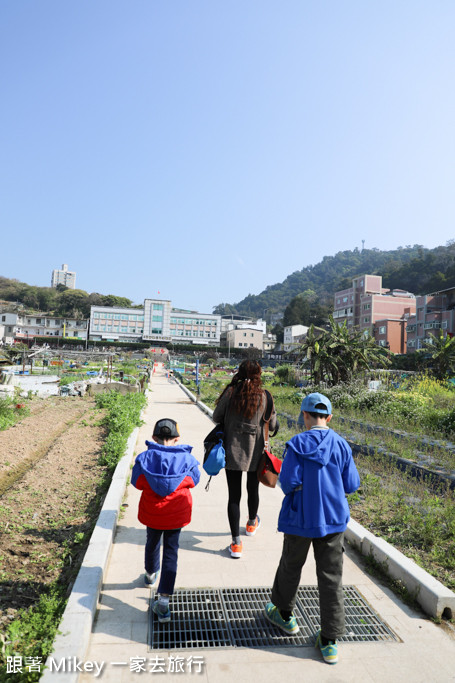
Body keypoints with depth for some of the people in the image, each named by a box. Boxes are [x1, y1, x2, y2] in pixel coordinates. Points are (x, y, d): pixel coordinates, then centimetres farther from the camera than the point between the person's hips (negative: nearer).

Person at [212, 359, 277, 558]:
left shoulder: (231, 392, -9)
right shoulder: (264, 396, -8)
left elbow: (216, 417, -1)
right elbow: (272, 426, -1)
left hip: (232, 451, -1)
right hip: (255, 452, 1)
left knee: (234, 495, 5)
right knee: (253, 490, 23)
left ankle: (236, 543, 7)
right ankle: (251, 524, 47)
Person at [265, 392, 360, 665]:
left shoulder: (297, 445, -16)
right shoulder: (341, 445, -6)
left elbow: (288, 482, -19)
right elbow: (351, 484, -2)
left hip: (301, 518, -2)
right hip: (333, 519, 2)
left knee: (291, 566, 20)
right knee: (331, 577, 11)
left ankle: (284, 614, 41)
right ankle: (330, 641, 18)